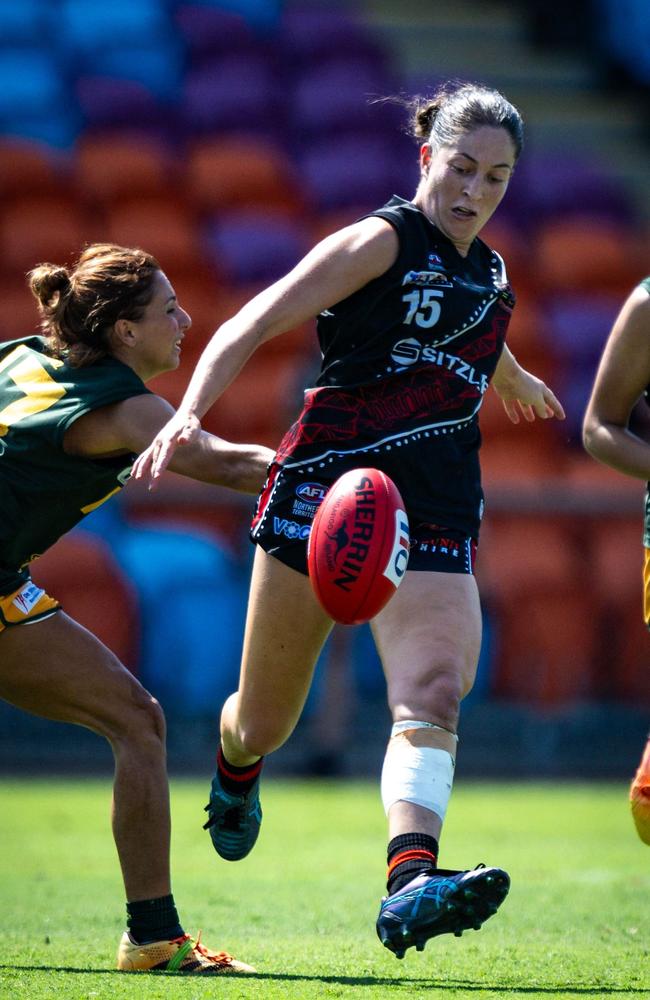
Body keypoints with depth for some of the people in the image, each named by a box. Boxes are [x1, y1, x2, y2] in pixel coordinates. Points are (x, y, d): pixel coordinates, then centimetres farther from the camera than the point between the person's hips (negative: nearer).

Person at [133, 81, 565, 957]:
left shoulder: (490, 276, 17)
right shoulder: (384, 241, -3)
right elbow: (252, 326, -11)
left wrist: (515, 382, 63)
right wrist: (190, 412, -26)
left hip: (434, 521, 4)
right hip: (323, 490, -4)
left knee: (434, 694, -23)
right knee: (264, 722, 6)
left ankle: (410, 885, -41)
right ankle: (235, 774, 44)